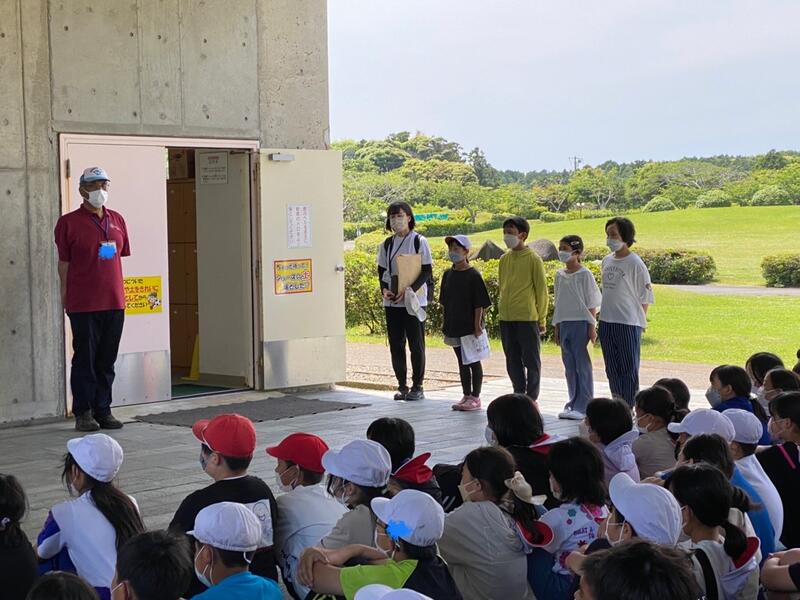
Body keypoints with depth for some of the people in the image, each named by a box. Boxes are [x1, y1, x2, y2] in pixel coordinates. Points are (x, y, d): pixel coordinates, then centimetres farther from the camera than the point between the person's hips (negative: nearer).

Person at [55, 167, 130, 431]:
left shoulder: (117, 220, 11)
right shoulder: (69, 222, -3)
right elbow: (64, 262, -2)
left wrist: (118, 291, 12)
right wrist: (66, 294, -4)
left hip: (114, 302, 5)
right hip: (83, 304, -5)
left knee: (107, 360, 10)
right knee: (85, 359, 1)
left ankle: (103, 410, 18)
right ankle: (83, 413, 9)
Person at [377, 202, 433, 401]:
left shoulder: (419, 241, -3)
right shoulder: (386, 245, 11)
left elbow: (427, 272, -7)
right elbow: (381, 271, 15)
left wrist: (408, 290, -19)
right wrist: (384, 289, -6)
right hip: (392, 302, 5)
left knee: (416, 345, -1)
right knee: (396, 345, 6)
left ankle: (417, 387, 6)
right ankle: (402, 386, 14)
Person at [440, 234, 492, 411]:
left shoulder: (473, 275, -11)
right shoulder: (448, 274, 7)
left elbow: (480, 304, -12)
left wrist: (477, 325, -16)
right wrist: (444, 324, 11)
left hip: (470, 327, -6)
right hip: (454, 327, 6)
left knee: (473, 361, 2)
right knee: (462, 362, 12)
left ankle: (475, 397, 9)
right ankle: (466, 396, 20)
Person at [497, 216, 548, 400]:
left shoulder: (533, 259, -6)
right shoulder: (504, 259, 10)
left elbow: (541, 290, -4)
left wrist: (541, 319, -5)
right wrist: (502, 311, 15)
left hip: (527, 318, -6)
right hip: (506, 318, 6)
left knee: (531, 360, 1)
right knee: (513, 361, 11)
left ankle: (532, 398, 8)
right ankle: (519, 396, 20)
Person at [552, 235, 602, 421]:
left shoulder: (584, 274, -7)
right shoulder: (560, 275, 10)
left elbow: (592, 303, -6)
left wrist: (592, 327, -10)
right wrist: (557, 328, 14)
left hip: (580, 322, -6)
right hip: (564, 324, 6)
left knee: (582, 365, -3)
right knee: (569, 365, 10)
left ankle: (583, 406, -1)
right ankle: (573, 403, 17)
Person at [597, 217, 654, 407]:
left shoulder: (635, 263, -10)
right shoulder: (607, 261, 10)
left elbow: (645, 296, -6)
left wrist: (640, 321, -5)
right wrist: (603, 314, 15)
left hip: (628, 322, -7)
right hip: (606, 322, 7)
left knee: (629, 368, -1)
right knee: (612, 369, 12)